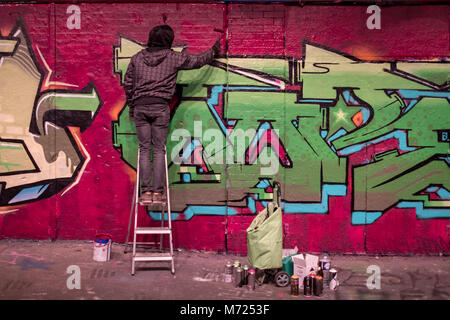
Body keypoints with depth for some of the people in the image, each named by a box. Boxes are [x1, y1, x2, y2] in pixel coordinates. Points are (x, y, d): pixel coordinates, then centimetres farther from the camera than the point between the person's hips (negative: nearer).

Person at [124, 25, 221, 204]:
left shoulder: (138, 58, 13)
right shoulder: (173, 57, 6)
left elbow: (128, 83, 15)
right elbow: (197, 60, 18)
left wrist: (131, 106, 25)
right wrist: (213, 52, 36)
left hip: (140, 107, 2)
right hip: (160, 107, -2)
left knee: (144, 149, 4)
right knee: (159, 149, 2)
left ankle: (146, 191, 0)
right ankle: (157, 192, -1)